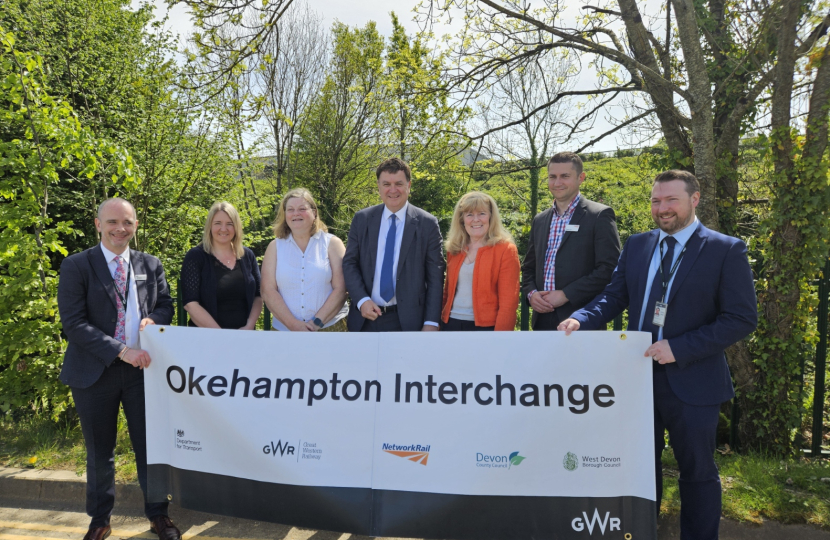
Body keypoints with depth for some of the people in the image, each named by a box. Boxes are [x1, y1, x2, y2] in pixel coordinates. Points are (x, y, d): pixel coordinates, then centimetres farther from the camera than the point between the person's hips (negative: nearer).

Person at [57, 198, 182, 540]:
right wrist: (121, 351, -21)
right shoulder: (76, 266, -6)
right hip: (95, 371, -2)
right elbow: (73, 323, -13)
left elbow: (166, 304, 12)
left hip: (142, 367, 2)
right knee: (99, 453, 13)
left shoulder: (150, 265, 6)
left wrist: (153, 319, -12)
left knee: (150, 446, 10)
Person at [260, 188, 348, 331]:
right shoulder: (275, 247, 5)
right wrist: (293, 325, -14)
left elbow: (340, 289, -6)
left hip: (329, 327, -1)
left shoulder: (332, 243, 1)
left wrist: (317, 323, -15)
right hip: (284, 329, 1)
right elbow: (268, 291, -3)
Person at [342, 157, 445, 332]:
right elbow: (349, 263, 5)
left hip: (407, 320, -2)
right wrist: (361, 300, -10)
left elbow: (435, 276, -4)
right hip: (365, 318, 2)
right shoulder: (362, 219, 3)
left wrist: (431, 322, -9)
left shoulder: (427, 223, -4)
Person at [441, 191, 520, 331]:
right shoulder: (454, 249, 8)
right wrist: (440, 323, 6)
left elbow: (509, 302, -11)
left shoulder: (506, 250, -6)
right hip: (451, 324, 4)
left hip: (486, 326, -4)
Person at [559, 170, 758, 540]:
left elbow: (742, 319, -13)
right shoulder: (636, 246, 6)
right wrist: (581, 319, -14)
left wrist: (679, 348, -21)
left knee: (697, 471, 13)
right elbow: (615, 296, 6)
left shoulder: (726, 250, -8)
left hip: (691, 381, -4)